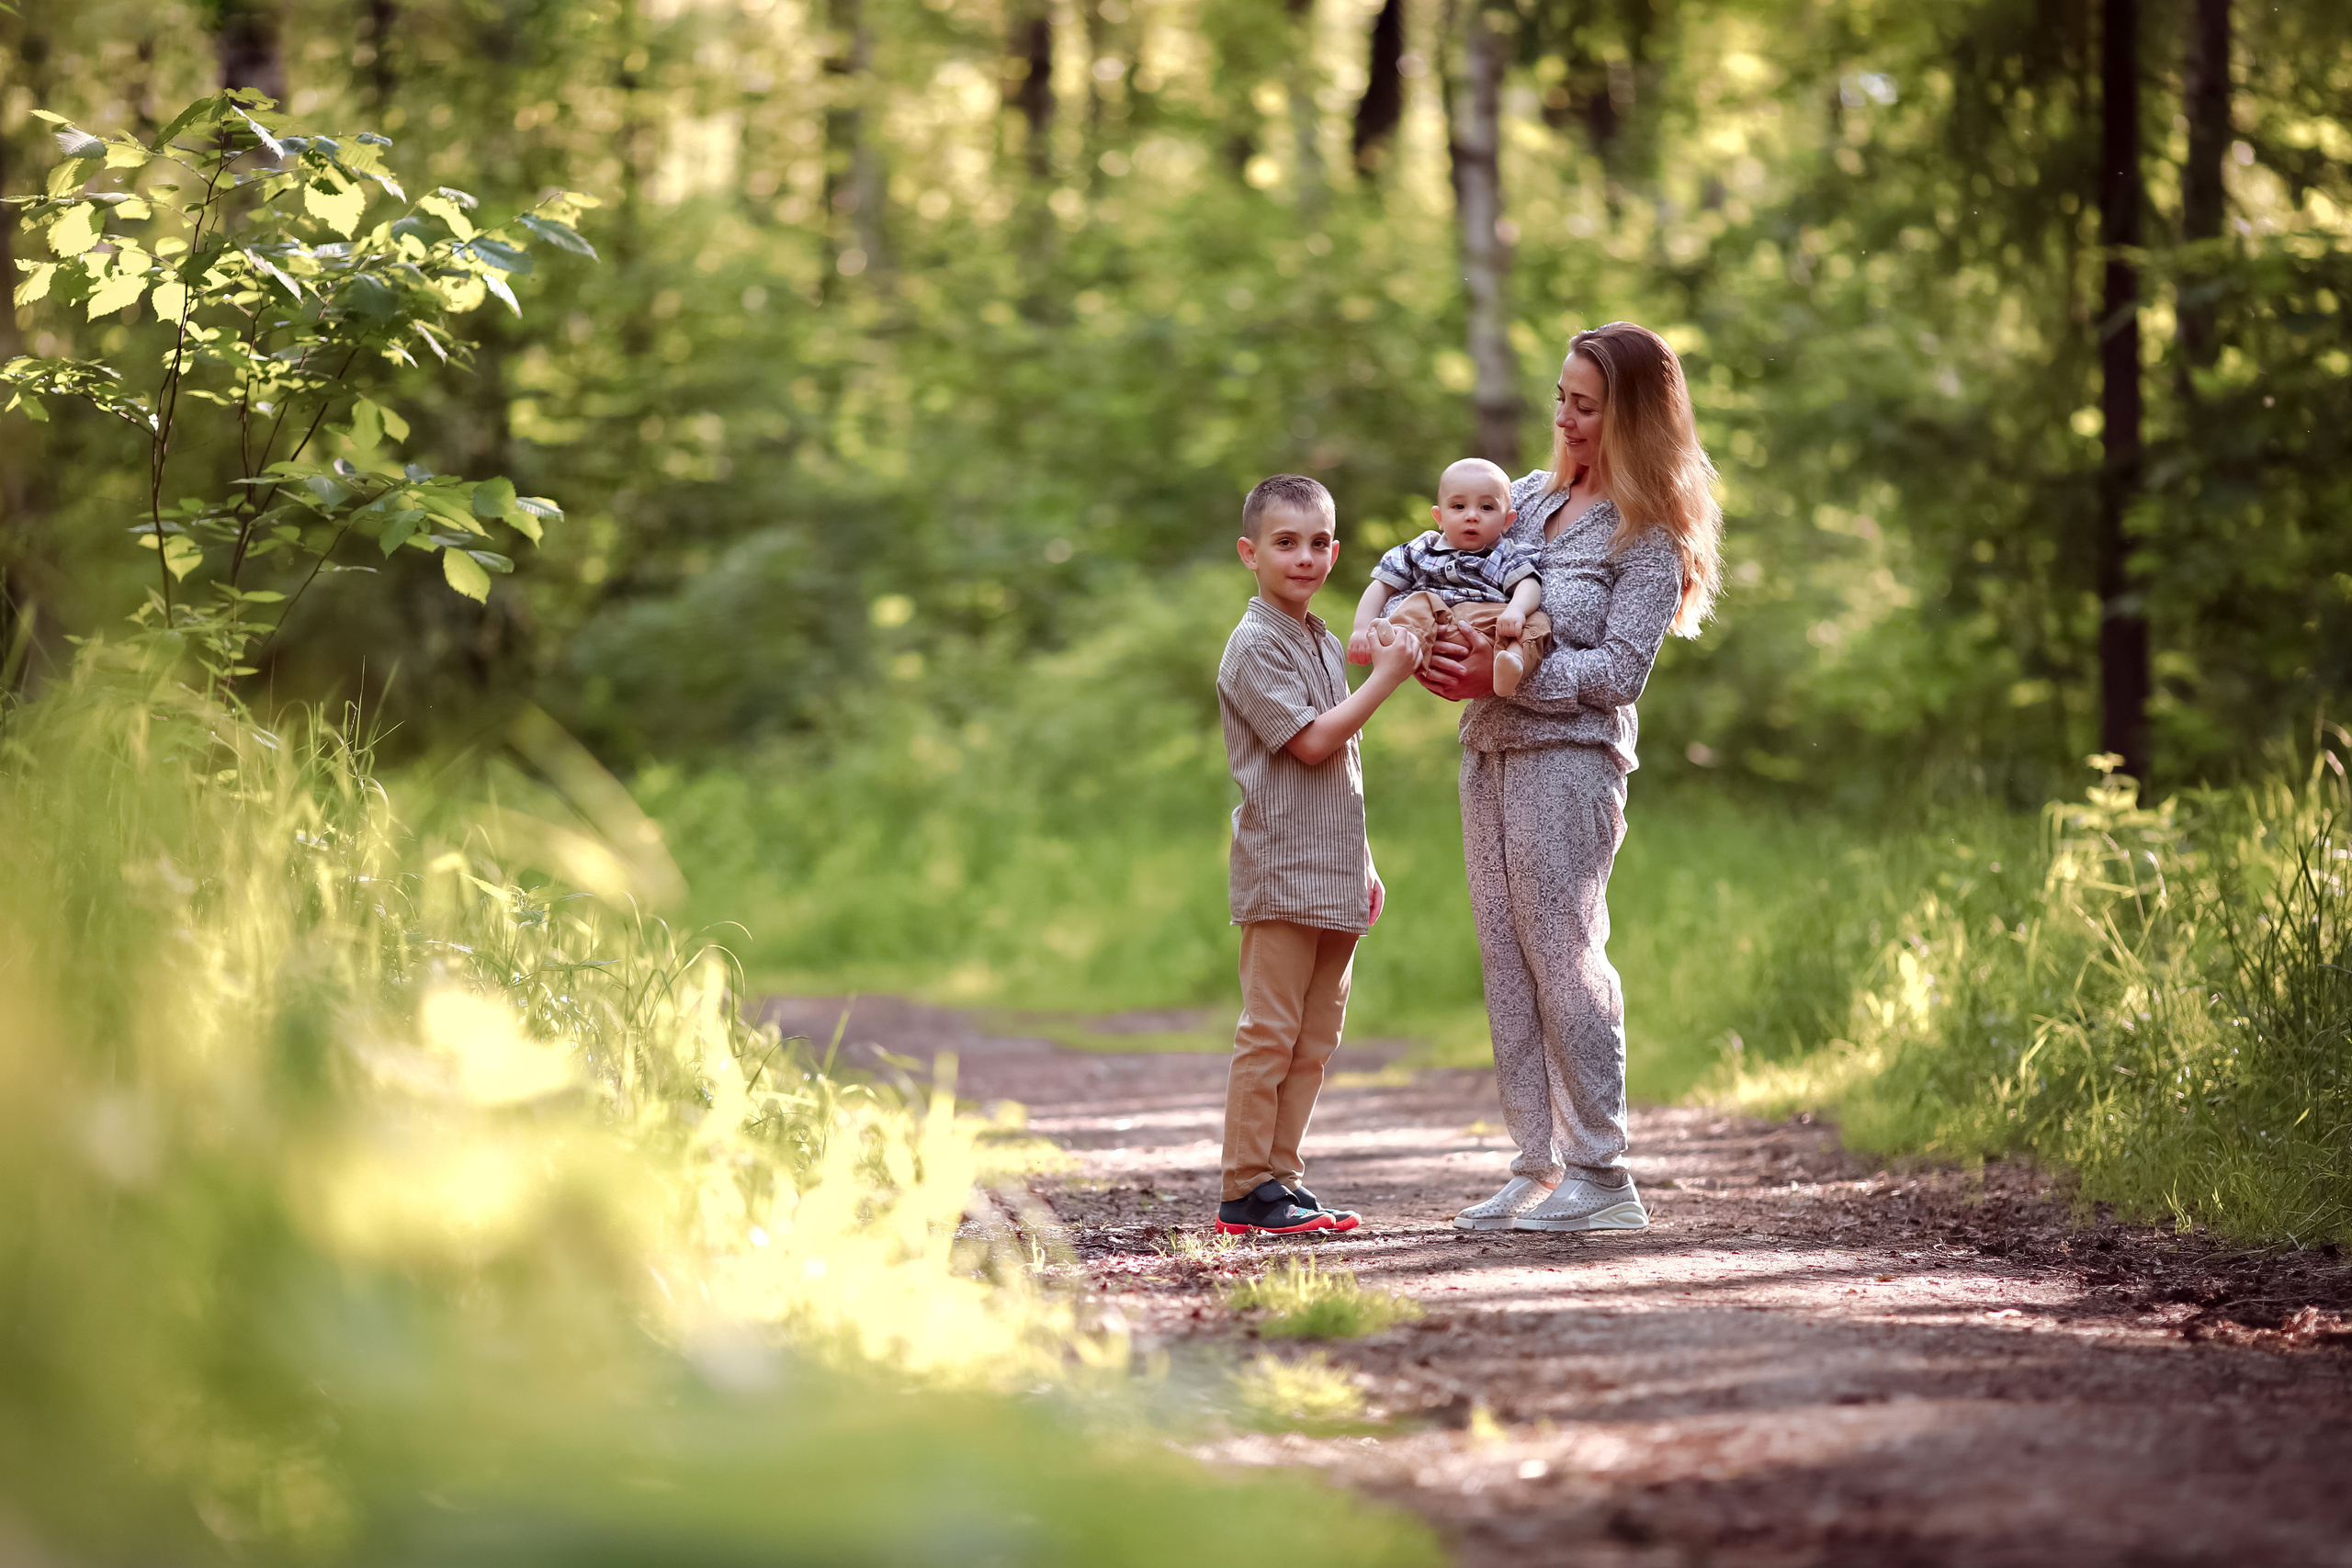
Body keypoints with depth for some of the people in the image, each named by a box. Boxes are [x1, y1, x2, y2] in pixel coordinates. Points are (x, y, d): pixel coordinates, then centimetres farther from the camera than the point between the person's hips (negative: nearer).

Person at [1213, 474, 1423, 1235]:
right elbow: (1310, 742, -17)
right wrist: (1386, 677, -14)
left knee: (1315, 1036, 8)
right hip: (1281, 872, -8)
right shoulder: (1256, 645, -9)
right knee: (1270, 1033, -7)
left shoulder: (1324, 643, 18)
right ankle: (1247, 1192, -5)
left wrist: (1363, 863, 21)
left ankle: (1283, 1179, 13)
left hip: (1333, 876, 8)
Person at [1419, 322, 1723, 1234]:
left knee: (1562, 960, -7)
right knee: (1507, 963, 6)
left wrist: (1504, 675, -17)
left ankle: (1602, 1178, -3)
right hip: (1489, 751, 7)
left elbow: (1617, 672, -12)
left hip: (1569, 757, -7)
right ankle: (1538, 1167, 10)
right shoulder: (1530, 497, 14)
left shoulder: (1649, 536, -6)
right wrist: (1444, 658, 3)